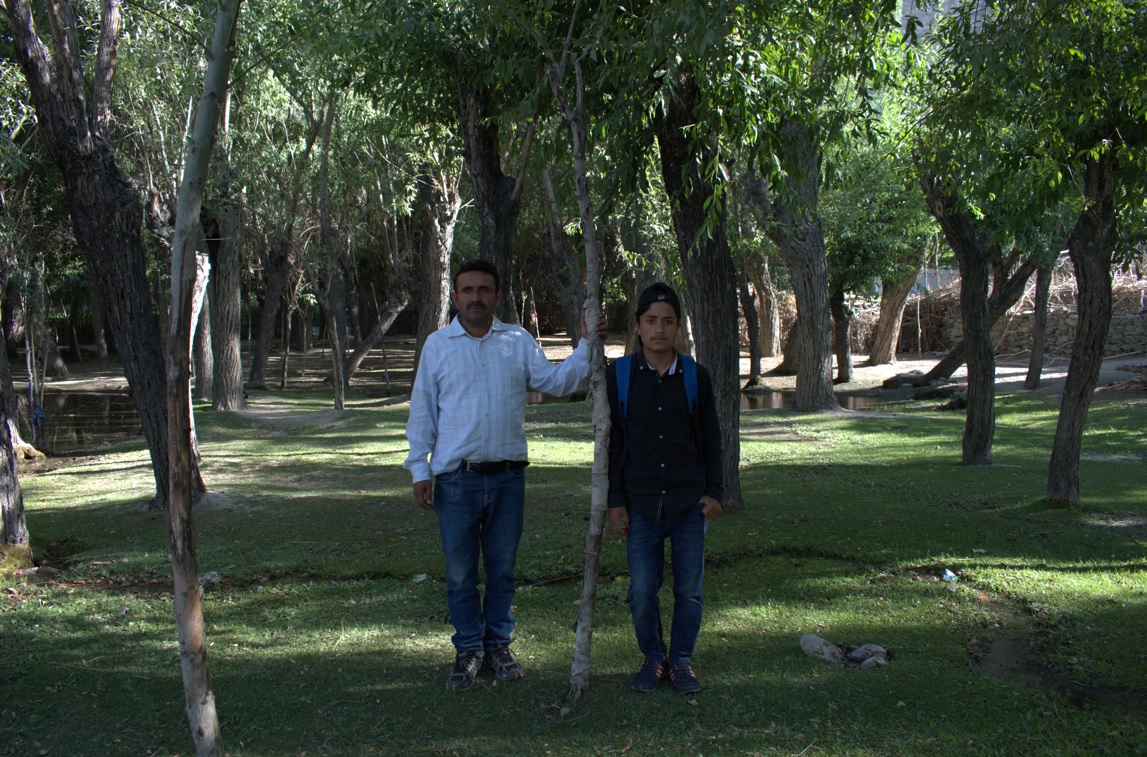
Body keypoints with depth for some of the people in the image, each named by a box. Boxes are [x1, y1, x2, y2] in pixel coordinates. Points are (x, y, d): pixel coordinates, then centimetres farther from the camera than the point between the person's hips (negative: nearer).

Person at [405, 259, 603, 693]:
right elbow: (422, 410, 4)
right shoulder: (438, 344, 3)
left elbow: (556, 382, 1)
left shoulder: (519, 341, 7)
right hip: (456, 478, -1)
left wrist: (586, 345, -11)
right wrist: (420, 469, -2)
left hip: (507, 475, 1)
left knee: (502, 568, 12)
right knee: (460, 571, 6)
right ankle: (468, 650, 20)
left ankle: (498, 645, 26)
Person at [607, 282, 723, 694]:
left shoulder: (695, 377, 2)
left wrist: (713, 491, 2)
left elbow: (711, 440, 9)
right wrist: (615, 500, -1)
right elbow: (612, 441, 3)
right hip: (641, 503, -1)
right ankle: (653, 657, 22)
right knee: (642, 590, 1)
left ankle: (682, 660, 23)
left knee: (689, 590, 6)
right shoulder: (618, 375, 0)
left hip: (689, 503, 1)